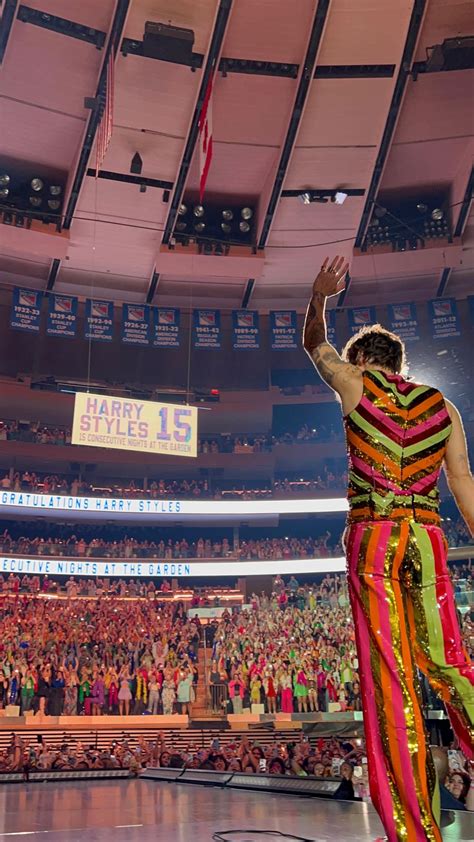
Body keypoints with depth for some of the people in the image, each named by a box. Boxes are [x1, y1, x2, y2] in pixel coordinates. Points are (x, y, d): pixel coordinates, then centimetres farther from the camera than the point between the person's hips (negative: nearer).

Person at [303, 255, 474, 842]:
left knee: (389, 673, -2)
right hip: (427, 538, 4)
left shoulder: (357, 386, 4)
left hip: (373, 539, -4)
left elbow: (314, 347, 20)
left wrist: (317, 298, 10)